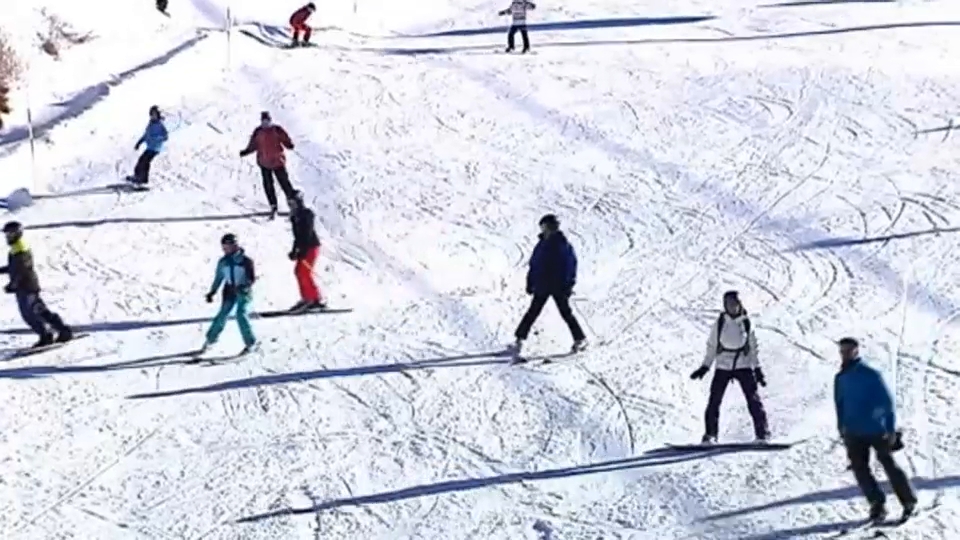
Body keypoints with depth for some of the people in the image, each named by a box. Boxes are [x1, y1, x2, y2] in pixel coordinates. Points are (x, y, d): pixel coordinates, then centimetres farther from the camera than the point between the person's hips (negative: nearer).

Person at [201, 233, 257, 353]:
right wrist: (212, 292, 13)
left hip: (243, 292, -4)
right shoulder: (223, 262, 4)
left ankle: (250, 342, -7)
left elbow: (252, 278, -10)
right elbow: (218, 278, 15)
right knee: (222, 314, -6)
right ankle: (210, 339, 9)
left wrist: (245, 287, -27)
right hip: (229, 291, 4)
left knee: (241, 315, -17)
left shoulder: (246, 261, -10)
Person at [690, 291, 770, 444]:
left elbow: (753, 348, 7)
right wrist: (705, 366, 1)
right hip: (723, 367, 1)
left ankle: (763, 433, -2)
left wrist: (757, 369, 1)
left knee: (753, 400, -9)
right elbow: (711, 346, 8)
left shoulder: (746, 323, 1)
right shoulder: (720, 323, 1)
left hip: (743, 366, -1)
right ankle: (710, 435, 5)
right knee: (714, 401, -4)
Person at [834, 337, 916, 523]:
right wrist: (842, 430, 15)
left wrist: (891, 429, -11)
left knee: (889, 464, 1)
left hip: (876, 430, -4)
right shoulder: (840, 379, 6)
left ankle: (909, 501, 15)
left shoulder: (871, 375, -9)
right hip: (854, 434, 4)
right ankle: (877, 505, 4)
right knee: (859, 468, -4)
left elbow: (887, 401, -8)